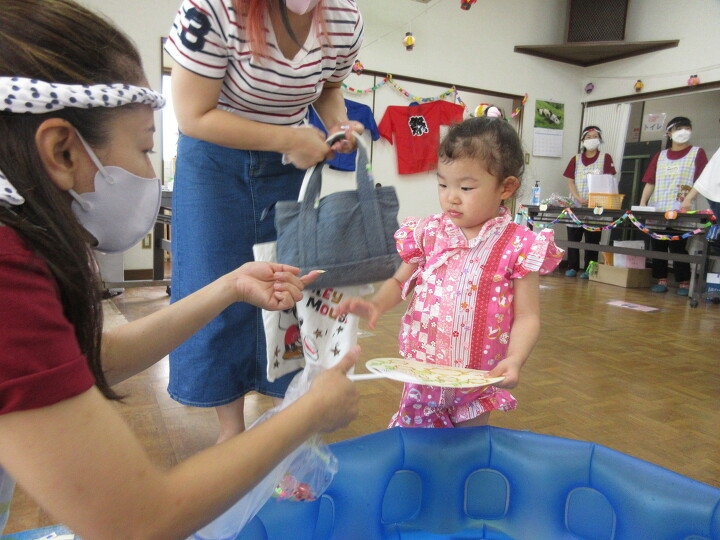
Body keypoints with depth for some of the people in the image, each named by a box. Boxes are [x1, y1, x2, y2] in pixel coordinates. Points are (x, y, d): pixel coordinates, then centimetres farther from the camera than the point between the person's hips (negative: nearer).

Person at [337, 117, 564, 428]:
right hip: (422, 370, 3)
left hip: (478, 378, -2)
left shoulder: (518, 246, -12)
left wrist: (514, 360, -25)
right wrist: (376, 304, -11)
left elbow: (527, 317, -9)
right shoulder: (428, 233, -4)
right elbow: (400, 281, 8)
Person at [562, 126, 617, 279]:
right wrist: (579, 199, -12)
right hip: (576, 205, 2)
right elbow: (570, 182, 4)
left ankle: (589, 269, 6)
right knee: (573, 237, 2)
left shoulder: (605, 158, 5)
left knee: (592, 239, 1)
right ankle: (572, 267, 11)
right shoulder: (576, 159, 11)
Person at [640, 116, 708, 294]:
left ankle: (684, 283, 5)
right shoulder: (660, 156, 15)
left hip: (680, 211, -4)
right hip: (656, 210, 4)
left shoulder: (697, 153, 6)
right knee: (657, 246, 4)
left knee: (678, 247, -4)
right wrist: (642, 203, -2)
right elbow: (650, 182, 10)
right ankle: (661, 280, 12)